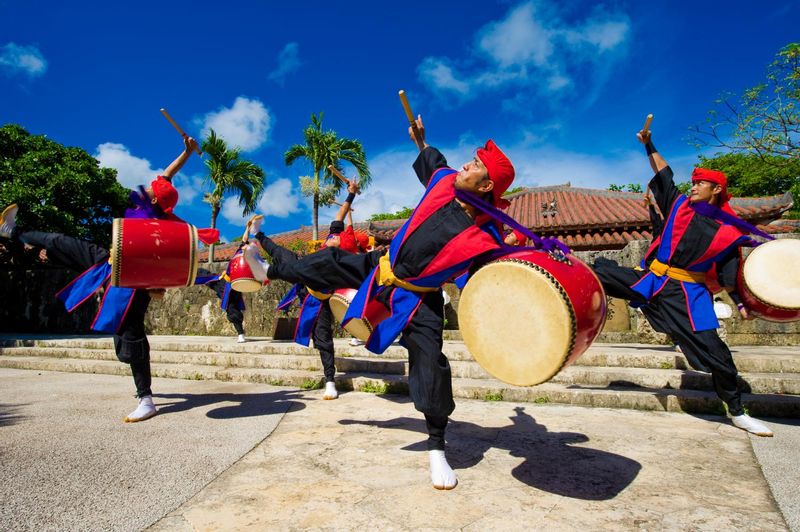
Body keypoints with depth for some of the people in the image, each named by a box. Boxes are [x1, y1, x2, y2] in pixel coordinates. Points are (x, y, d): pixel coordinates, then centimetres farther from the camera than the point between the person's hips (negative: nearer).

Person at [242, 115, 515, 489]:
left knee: (430, 362, -14)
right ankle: (270, 270, 42)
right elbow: (435, 164, 14)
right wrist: (421, 141, 25)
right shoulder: (444, 182, -11)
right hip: (381, 267, 6)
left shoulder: (483, 239, -27)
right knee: (333, 263, 15)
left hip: (416, 299, -6)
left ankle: (437, 449, 4)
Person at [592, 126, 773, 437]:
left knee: (712, 349, -2)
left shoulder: (730, 231, -1)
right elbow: (663, 174, 11)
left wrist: (741, 304, -10)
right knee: (600, 270, -8)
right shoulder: (680, 205, 5)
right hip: (650, 280, 2)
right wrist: (649, 145, 8)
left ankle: (737, 413, 16)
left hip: (687, 294, -2)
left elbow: (729, 275, 0)